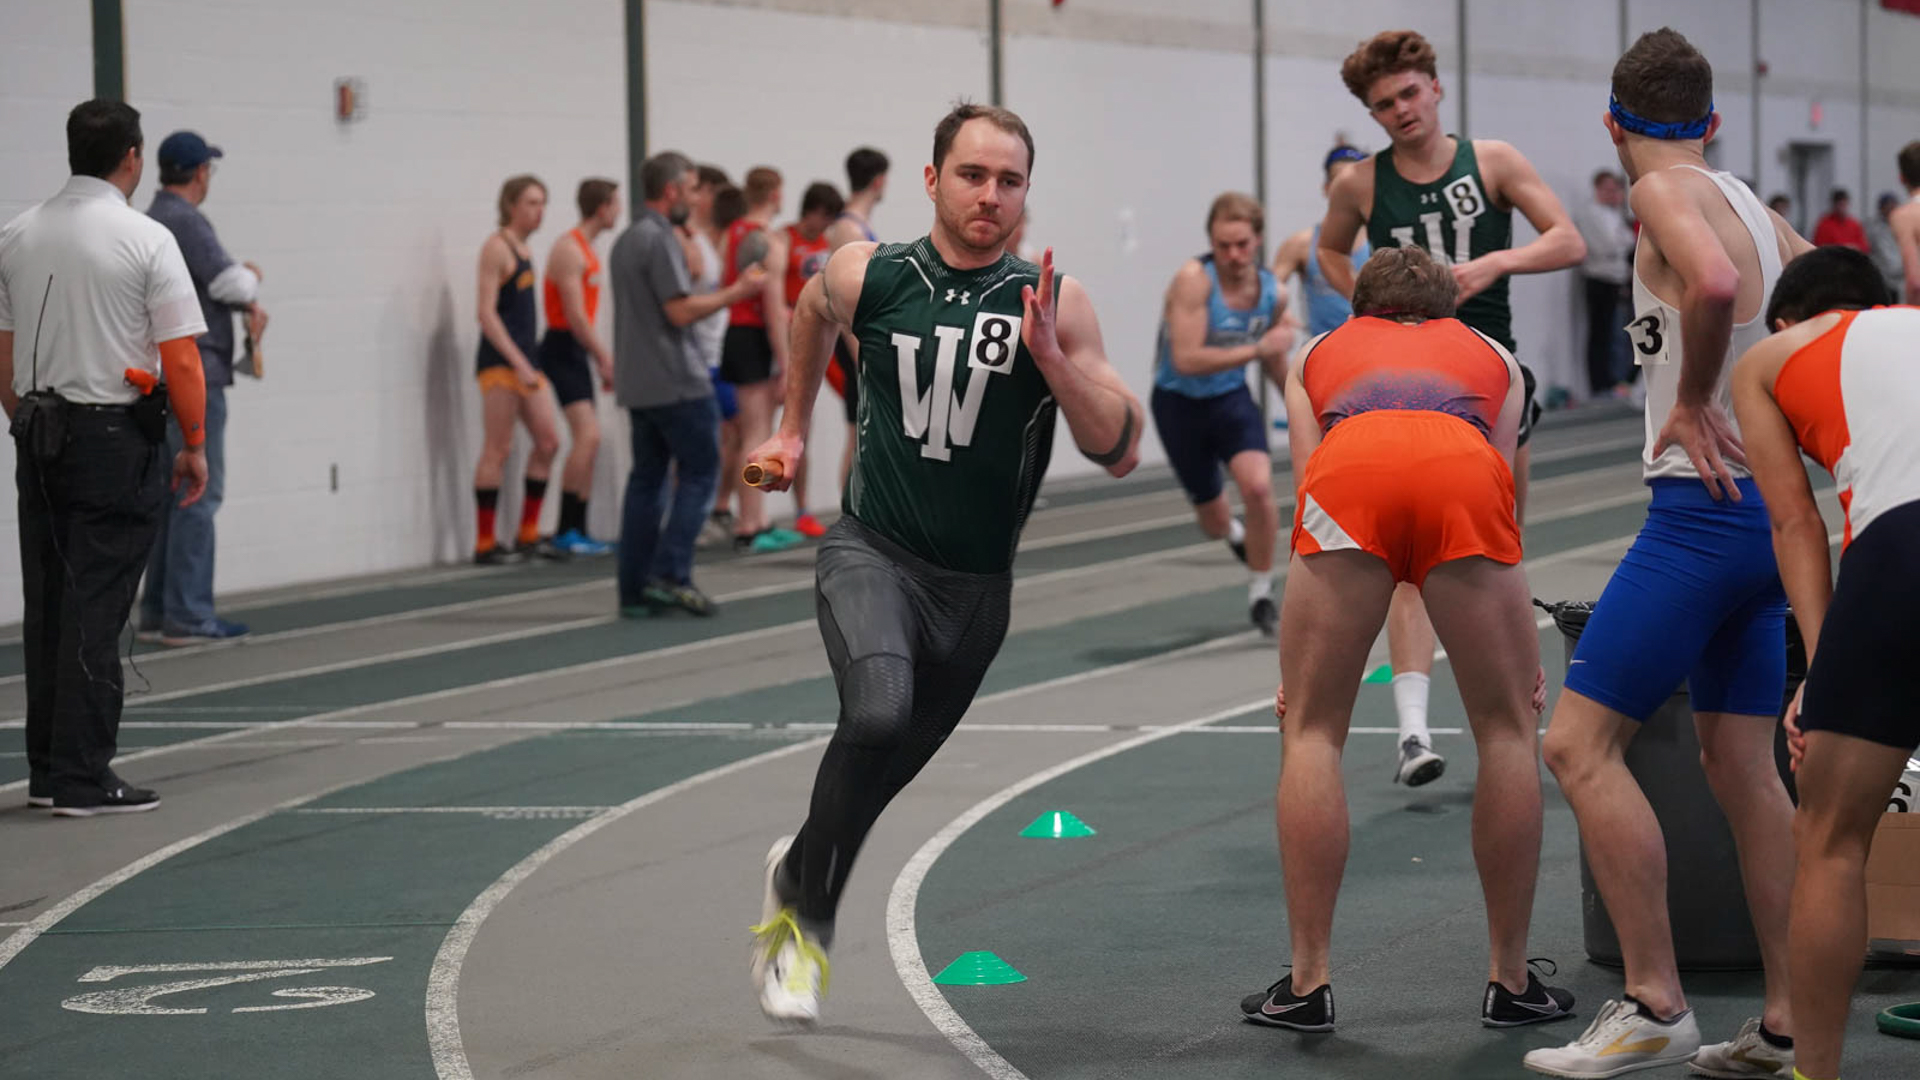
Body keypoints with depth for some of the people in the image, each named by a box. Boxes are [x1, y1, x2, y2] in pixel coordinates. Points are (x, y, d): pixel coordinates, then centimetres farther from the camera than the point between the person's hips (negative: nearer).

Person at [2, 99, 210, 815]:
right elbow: (181, 359, -11)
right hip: (116, 436, -6)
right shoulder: (146, 240, -10)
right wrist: (194, 447, -2)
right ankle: (83, 777, -5)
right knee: (95, 608, -5)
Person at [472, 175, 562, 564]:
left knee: (548, 441, 8)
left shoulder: (523, 249, 15)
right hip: (500, 358, -9)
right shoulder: (496, 247, -10)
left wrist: (528, 364, 16)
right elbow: (487, 312, -16)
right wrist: (518, 362, -21)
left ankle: (528, 535, 15)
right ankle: (485, 543, -2)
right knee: (497, 450, -6)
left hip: (523, 361, 9)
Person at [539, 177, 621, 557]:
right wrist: (604, 358, -14)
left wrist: (603, 356, 16)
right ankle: (566, 531, -16)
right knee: (587, 436, -17)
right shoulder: (569, 249, -14)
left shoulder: (586, 250, 16)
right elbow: (575, 316, -19)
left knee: (589, 440, 8)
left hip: (578, 351, 10)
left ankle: (577, 532, 11)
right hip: (562, 349, -10)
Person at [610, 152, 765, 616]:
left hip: (638, 382, 9)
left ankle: (635, 590, 5)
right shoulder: (660, 239, -14)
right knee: (699, 472, -2)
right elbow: (681, 311, -18)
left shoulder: (626, 241, 16)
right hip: (675, 381, -9)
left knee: (646, 479, 8)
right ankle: (670, 573, -11)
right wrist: (737, 292, -11)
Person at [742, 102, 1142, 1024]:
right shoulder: (866, 275, -7)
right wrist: (793, 427, 26)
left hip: (977, 585, 2)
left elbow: (1120, 454, -13)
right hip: (872, 550, -2)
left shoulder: (1053, 302, -9)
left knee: (891, 765, 17)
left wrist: (1050, 356, -25)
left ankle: (797, 873, 49)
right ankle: (805, 915, -9)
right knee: (878, 712, -30)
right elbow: (813, 311, 19)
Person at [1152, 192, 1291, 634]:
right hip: (1179, 403, -2)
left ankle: (1261, 593, -4)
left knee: (1258, 486, -24)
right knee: (1213, 518, 11)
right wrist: (1256, 349, -37)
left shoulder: (1273, 293, -8)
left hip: (1231, 398, 2)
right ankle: (1237, 534, 51)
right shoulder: (1194, 279, -25)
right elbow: (1186, 360, -33)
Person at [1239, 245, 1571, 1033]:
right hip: (1463, 468, 0)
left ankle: (1308, 983, 8)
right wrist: (1518, 656, 39)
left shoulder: (1320, 353, 38)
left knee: (1313, 729, 11)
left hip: (1350, 467, 0)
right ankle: (1511, 982, 17)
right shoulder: (1491, 356, 39)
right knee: (1507, 728, 14)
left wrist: (1303, 666, 34)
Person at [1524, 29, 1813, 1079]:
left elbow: (1714, 282, -31)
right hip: (1771, 502, 9)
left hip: (1706, 506, -9)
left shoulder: (1667, 194, -10)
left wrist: (1692, 401, -18)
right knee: (1740, 763, 13)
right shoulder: (1757, 210, 15)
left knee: (1580, 744, -7)